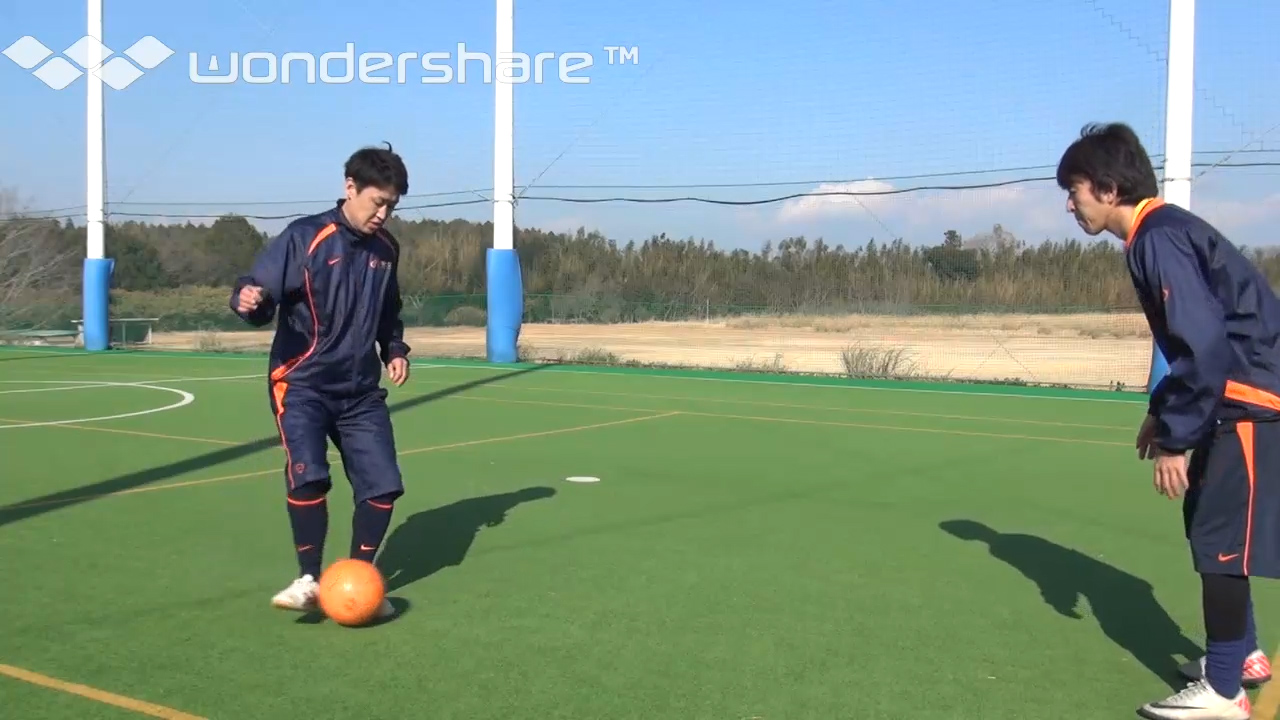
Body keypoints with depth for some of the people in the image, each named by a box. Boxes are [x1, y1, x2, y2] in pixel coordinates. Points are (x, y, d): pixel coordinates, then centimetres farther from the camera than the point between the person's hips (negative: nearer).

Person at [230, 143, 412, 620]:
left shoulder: (386, 249, 7)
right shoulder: (304, 238, -11)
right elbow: (259, 295, -15)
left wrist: (395, 349, 8)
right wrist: (248, 301, -38)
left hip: (361, 390, 5)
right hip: (302, 384, -5)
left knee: (383, 485, -1)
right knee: (308, 476, -22)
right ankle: (309, 580, -3)